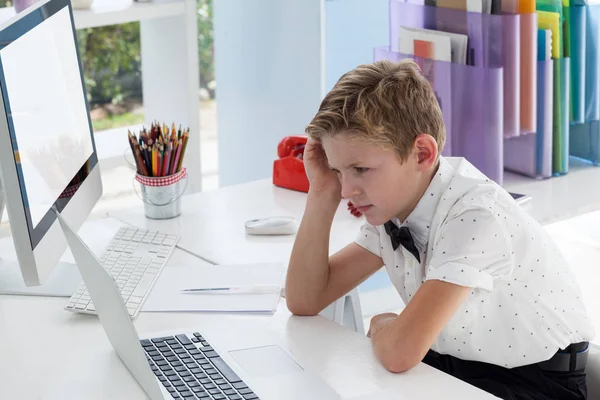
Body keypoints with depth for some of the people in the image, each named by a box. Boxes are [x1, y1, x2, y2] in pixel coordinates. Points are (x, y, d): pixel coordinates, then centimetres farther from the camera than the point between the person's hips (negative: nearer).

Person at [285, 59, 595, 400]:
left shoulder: (476, 215, -29)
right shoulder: (391, 203, -3)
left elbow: (399, 352, -36)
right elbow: (304, 301, 1)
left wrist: (381, 325, -11)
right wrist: (322, 192, -8)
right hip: (452, 364, 7)